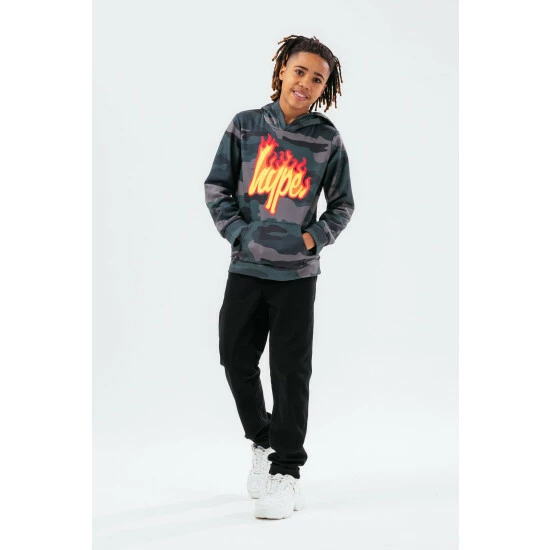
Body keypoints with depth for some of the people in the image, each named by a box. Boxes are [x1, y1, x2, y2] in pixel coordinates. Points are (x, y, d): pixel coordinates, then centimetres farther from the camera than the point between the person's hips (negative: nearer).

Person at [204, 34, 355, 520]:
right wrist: (239, 233, -6)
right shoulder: (246, 126, 1)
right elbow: (216, 186, 5)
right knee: (237, 359, 7)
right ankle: (262, 442, 31)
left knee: (291, 371, -1)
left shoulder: (327, 139, -1)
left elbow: (342, 205, 9)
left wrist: (314, 238, -6)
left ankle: (286, 472, 9)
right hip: (245, 267, 2)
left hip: (297, 273, -2)